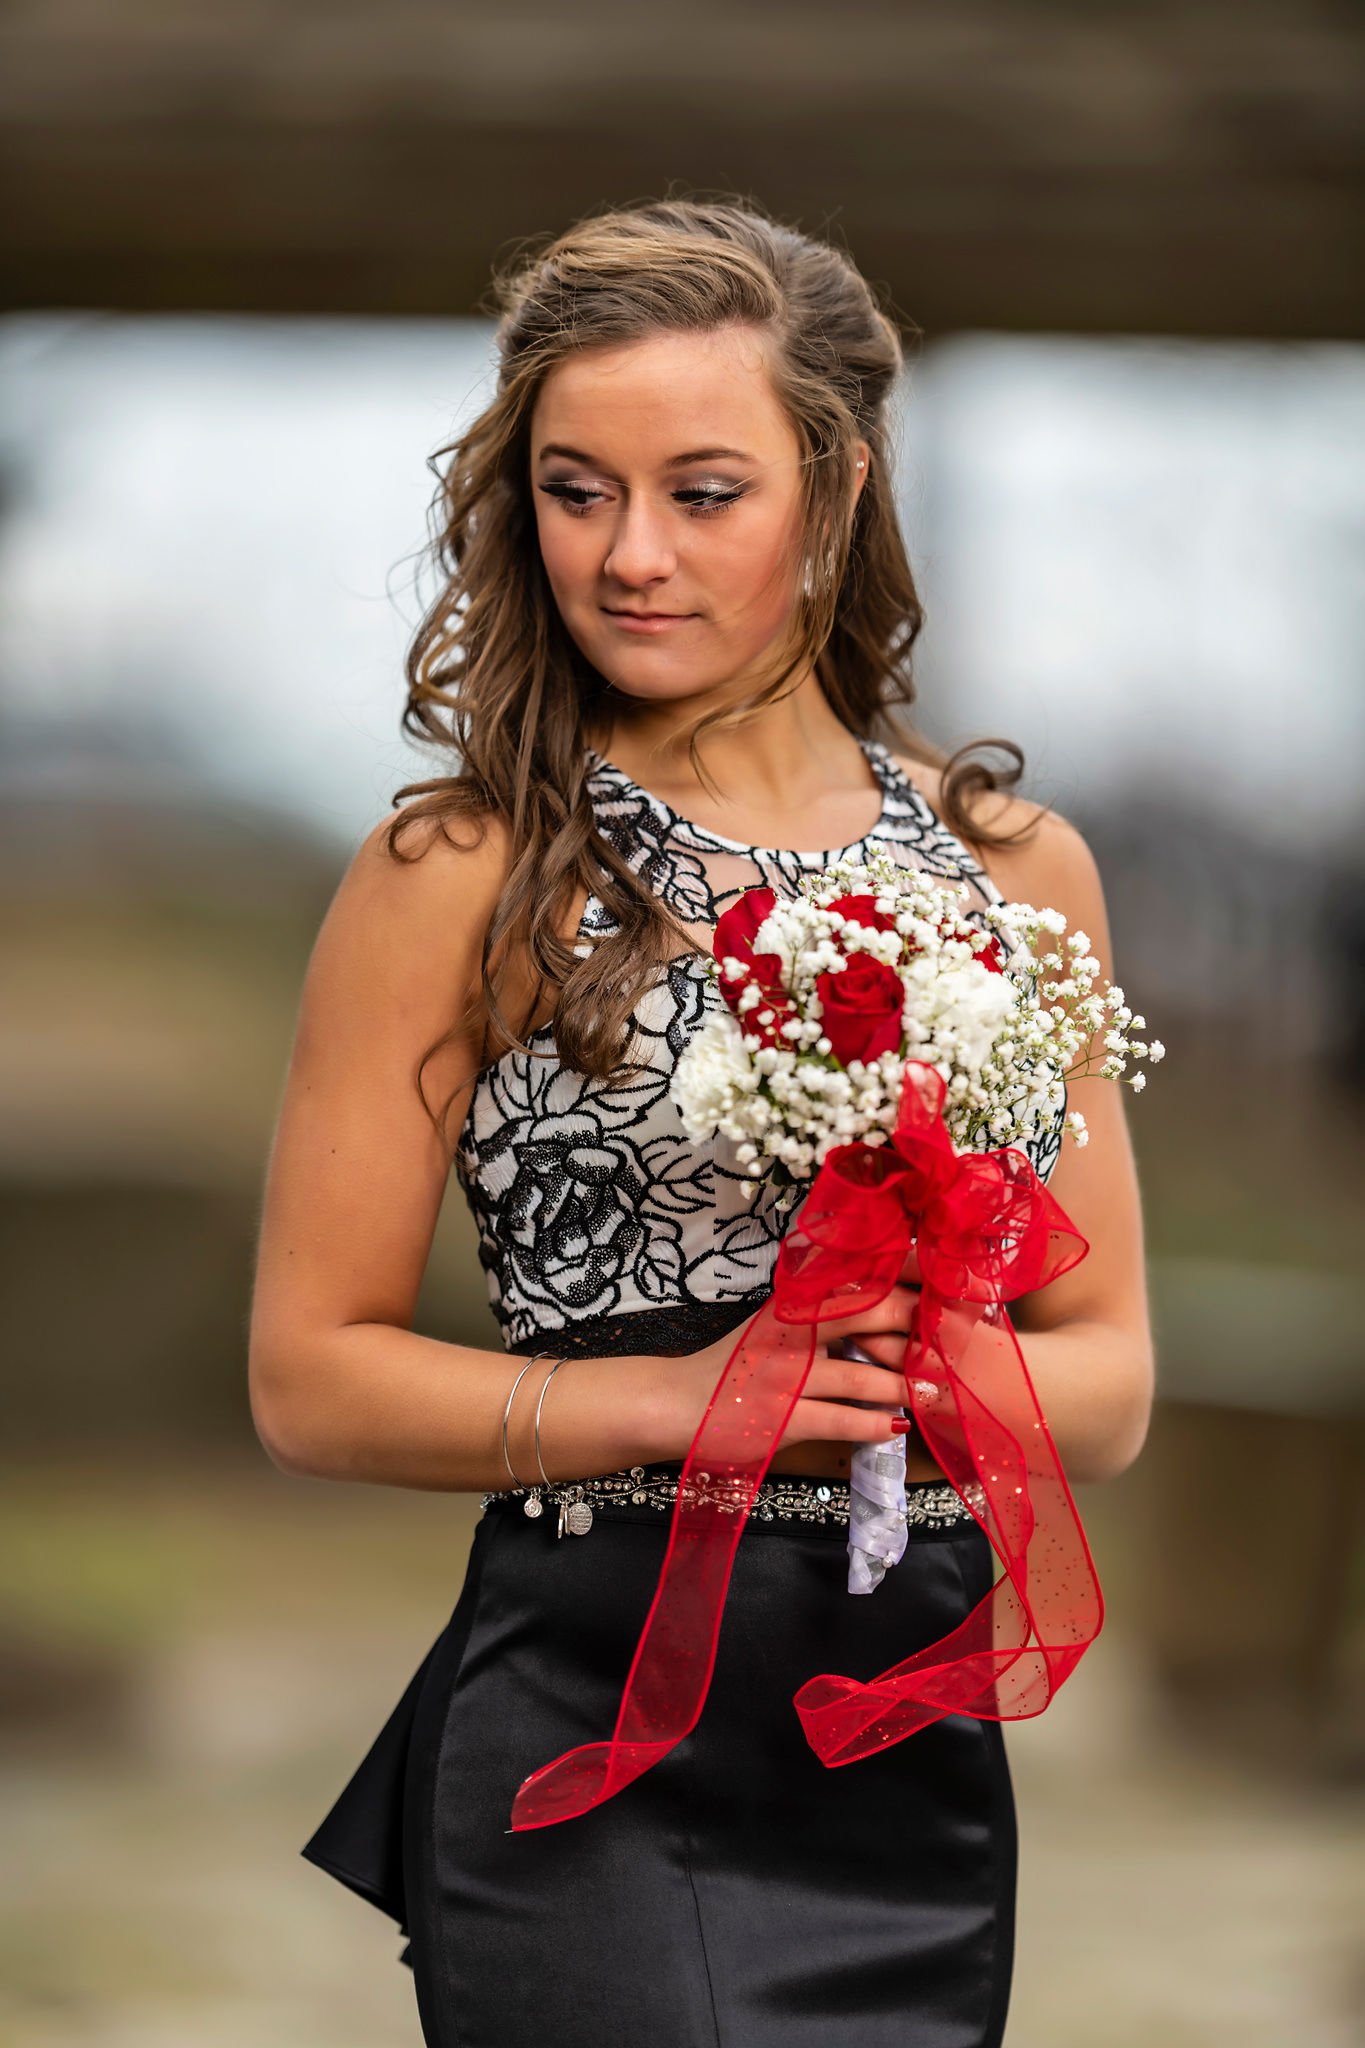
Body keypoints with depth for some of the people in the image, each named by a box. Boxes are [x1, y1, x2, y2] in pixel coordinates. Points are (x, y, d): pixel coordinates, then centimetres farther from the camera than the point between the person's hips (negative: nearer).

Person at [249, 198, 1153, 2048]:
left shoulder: (1015, 870, 9)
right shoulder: (461, 879, -2)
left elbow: (1110, 1381, 10)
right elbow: (312, 1377, -3)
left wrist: (914, 1375, -11)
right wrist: (684, 1397, -15)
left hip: (919, 1737, 4)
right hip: (593, 1709, -4)